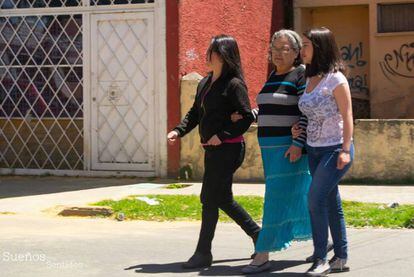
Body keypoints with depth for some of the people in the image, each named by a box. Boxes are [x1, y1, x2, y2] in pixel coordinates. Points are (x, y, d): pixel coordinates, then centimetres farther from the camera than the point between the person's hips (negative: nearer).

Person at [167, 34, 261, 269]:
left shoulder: (234, 85, -12)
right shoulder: (205, 84, 14)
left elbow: (247, 117, -16)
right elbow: (195, 113, 18)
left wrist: (223, 135, -21)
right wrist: (179, 131, 3)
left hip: (228, 149, -9)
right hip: (212, 150, 9)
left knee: (210, 199, -6)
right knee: (222, 199, 16)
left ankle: (203, 253, 2)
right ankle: (259, 236, 30)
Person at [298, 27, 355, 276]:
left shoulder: (335, 78, -11)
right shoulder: (310, 79, 11)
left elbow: (347, 116, -13)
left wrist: (345, 150, -18)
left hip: (335, 149, -8)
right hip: (314, 150, 8)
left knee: (316, 199, -15)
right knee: (331, 203, 10)